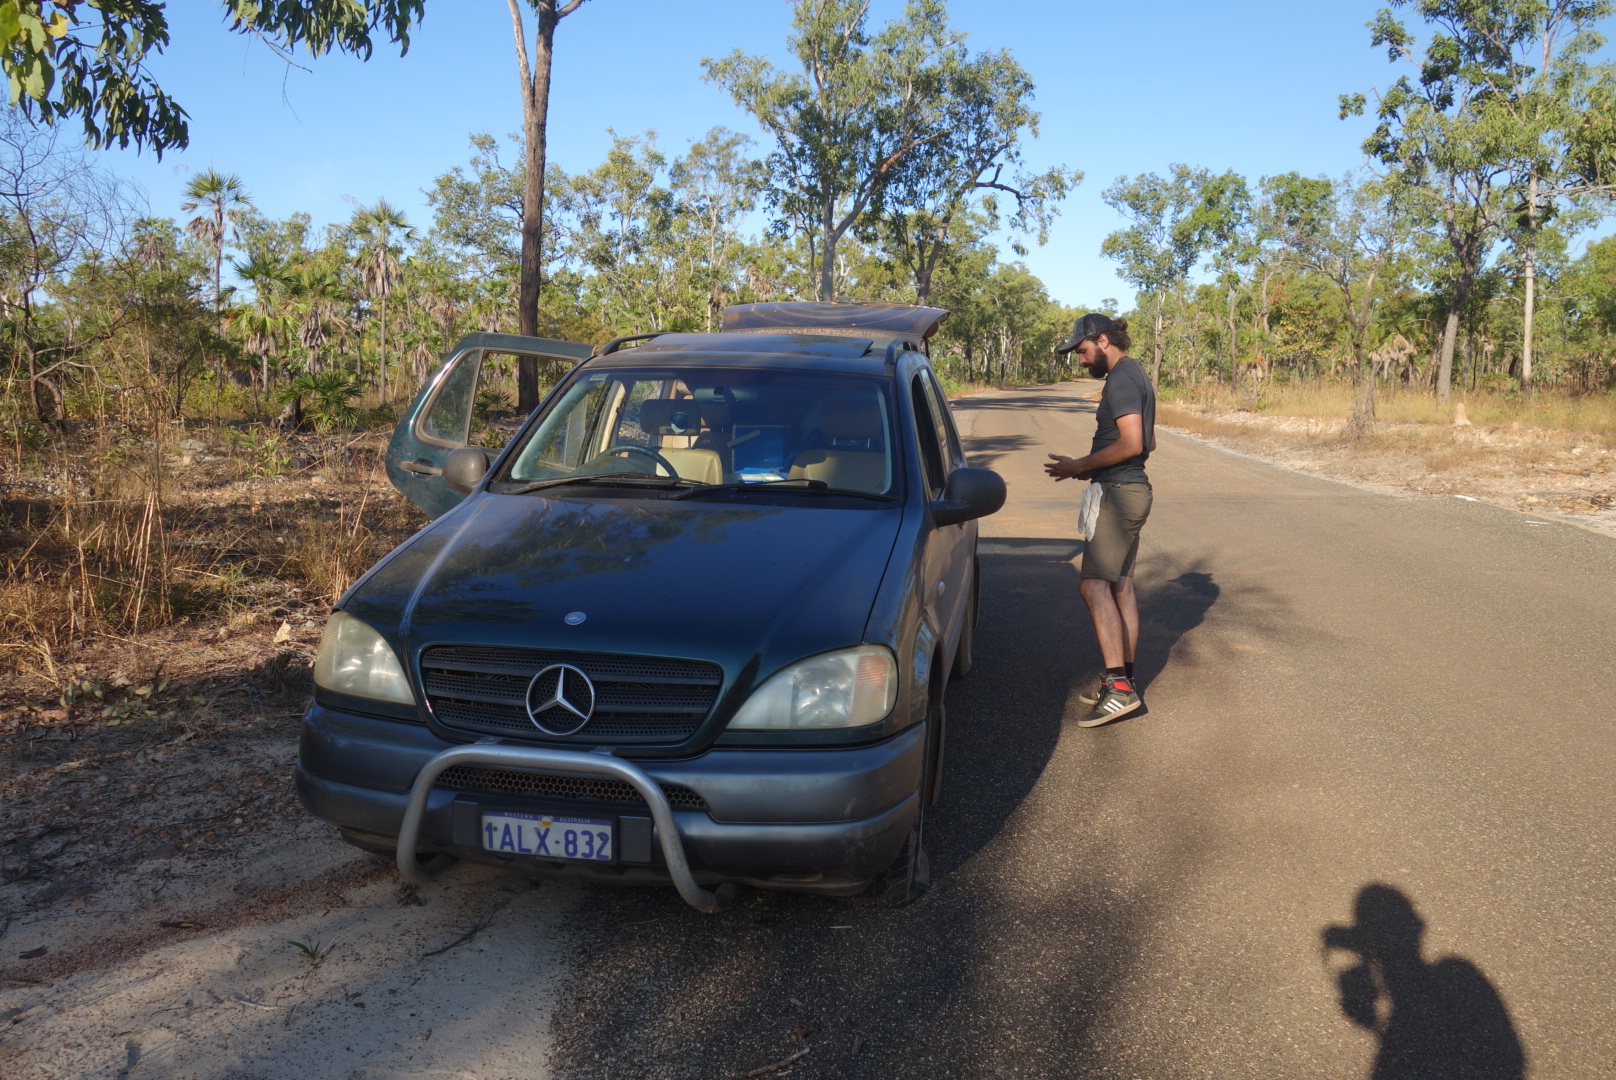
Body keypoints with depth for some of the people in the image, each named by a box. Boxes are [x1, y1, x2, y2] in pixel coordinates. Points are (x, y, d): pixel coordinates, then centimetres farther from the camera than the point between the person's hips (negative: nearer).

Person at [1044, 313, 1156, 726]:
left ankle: (1118, 686, -18)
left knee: (1095, 585, -14)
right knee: (1121, 587, 12)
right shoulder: (1134, 375, 18)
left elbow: (1131, 443, -23)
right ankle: (1123, 680, 18)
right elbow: (1147, 443, 23)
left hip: (1119, 492, -11)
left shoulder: (1122, 379, -14)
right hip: (1130, 490, 11)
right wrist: (1095, 467, 17)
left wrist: (1081, 466, -15)